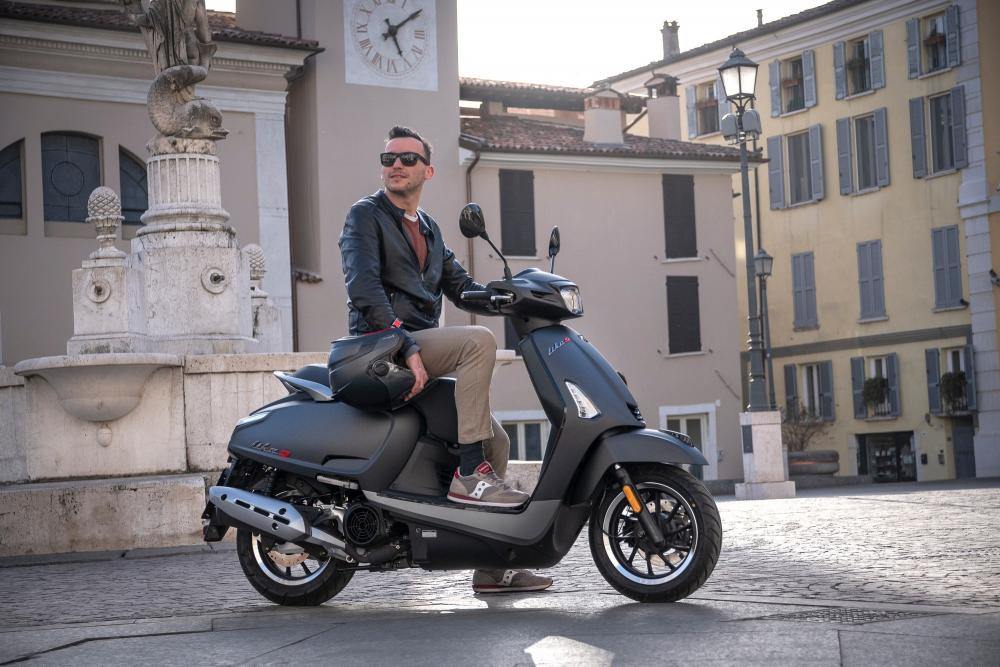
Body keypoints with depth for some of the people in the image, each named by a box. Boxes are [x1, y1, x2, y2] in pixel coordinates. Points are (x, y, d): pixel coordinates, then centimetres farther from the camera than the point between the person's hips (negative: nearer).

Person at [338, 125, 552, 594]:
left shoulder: (429, 230, 24)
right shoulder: (365, 216, -1)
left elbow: (461, 286, 20)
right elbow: (364, 286, -15)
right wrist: (406, 347, -25)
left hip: (420, 345, 8)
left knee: (497, 442, 3)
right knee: (479, 341, -30)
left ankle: (492, 566, 10)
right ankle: (468, 474, -29)